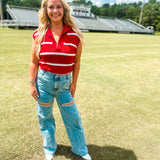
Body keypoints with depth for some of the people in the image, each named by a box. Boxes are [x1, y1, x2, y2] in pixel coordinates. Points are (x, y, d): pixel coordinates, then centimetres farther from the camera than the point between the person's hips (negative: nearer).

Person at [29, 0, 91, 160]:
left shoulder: (74, 35, -4)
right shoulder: (39, 34, -2)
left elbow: (76, 62, 2)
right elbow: (34, 62, 1)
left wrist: (74, 83, 1)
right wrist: (32, 83, -1)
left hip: (65, 82, 0)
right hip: (44, 81, 1)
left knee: (73, 117, 10)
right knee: (45, 117, 14)